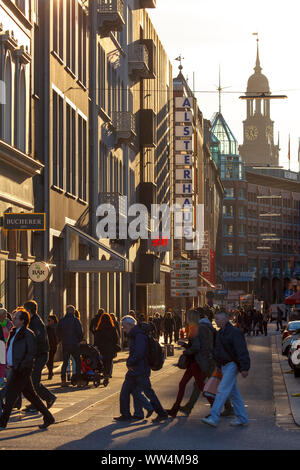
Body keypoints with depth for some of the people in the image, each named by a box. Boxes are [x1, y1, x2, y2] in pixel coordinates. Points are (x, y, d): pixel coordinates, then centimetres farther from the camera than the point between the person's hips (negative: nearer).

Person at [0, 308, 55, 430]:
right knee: (30, 395, 11)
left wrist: (20, 367, -19)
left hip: (22, 370, -9)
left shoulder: (28, 334, -12)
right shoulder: (14, 333, 15)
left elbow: (31, 354, -16)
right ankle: (48, 418, 16)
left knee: (10, 395, -5)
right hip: (15, 369, 9)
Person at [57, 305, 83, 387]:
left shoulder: (61, 320, 4)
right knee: (78, 362, 8)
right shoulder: (75, 320, -8)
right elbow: (80, 332, -8)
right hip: (74, 345, -4)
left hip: (65, 344, 4)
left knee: (65, 363, 8)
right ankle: (78, 379, 4)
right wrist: (79, 340, 8)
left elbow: (58, 333, 7)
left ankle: (63, 381, -1)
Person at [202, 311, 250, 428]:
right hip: (224, 365, 10)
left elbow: (242, 351, -19)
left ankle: (214, 418, -17)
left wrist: (244, 368, -22)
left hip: (232, 365, -10)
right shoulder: (219, 333, 14)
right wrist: (218, 365, 24)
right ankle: (242, 418, 17)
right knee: (233, 393, 11)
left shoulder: (234, 332, -14)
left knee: (222, 390, -14)